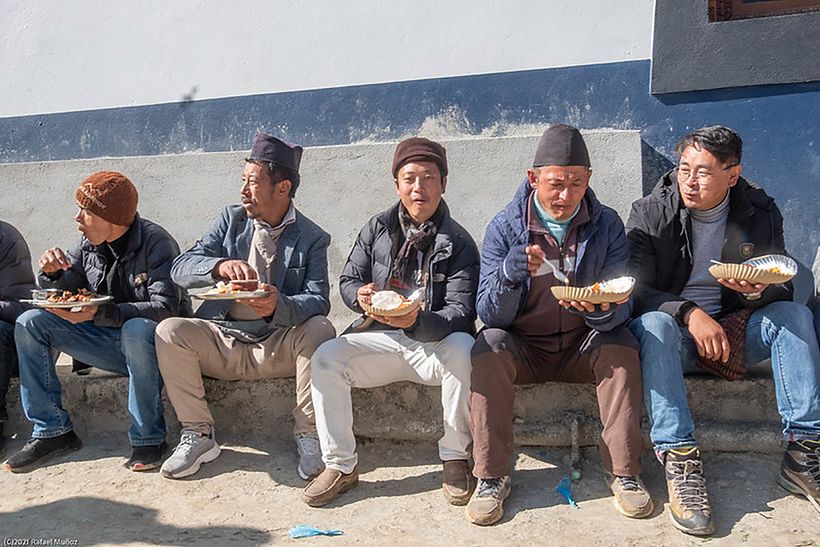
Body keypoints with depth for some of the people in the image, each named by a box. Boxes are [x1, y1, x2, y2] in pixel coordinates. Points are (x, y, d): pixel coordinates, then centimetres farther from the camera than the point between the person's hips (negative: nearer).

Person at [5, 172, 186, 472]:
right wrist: (52, 273, -12)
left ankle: (148, 439, -23)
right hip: (106, 341, 7)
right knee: (29, 323, -6)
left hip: (149, 343, -6)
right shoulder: (88, 243, 3)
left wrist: (99, 313, -34)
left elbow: (166, 308, -26)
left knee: (137, 330, -39)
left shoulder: (156, 243, -16)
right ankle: (52, 431, -2)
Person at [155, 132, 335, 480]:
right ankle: (198, 434, -9)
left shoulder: (312, 238, -1)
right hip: (222, 343, 3)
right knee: (169, 331, -22)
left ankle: (307, 434, -15)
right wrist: (220, 266, -26)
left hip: (278, 347, -3)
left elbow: (318, 301, -13)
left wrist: (279, 306, -35)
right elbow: (180, 269, -3)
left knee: (319, 330, -31)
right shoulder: (231, 219, 7)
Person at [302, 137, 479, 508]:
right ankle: (340, 466, -7)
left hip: (434, 341, -2)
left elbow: (460, 313, -13)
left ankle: (455, 459, -15)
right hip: (380, 339, 3)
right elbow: (347, 280, 12)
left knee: (464, 349, -35)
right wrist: (360, 295, -15)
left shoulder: (458, 243, -4)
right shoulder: (377, 229, 6)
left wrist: (419, 321, -34)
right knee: (325, 358, -22)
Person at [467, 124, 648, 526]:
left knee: (620, 346, -27)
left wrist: (601, 311, -35)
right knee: (488, 347, -29)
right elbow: (491, 316, -15)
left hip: (582, 346, 1)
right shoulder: (503, 228, -9)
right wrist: (509, 274, -36)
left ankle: (624, 472, -14)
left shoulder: (607, 225, -5)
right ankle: (491, 477, -19)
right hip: (522, 346, -1)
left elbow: (620, 307, -10)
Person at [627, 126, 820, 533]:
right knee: (655, 322, -35)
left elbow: (783, 290, 3)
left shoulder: (760, 213, 2)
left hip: (733, 329, 3)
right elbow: (635, 290, -13)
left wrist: (758, 291, -23)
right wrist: (690, 313, -29)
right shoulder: (649, 214, -6)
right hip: (673, 331, -3)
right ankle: (679, 460, -39)